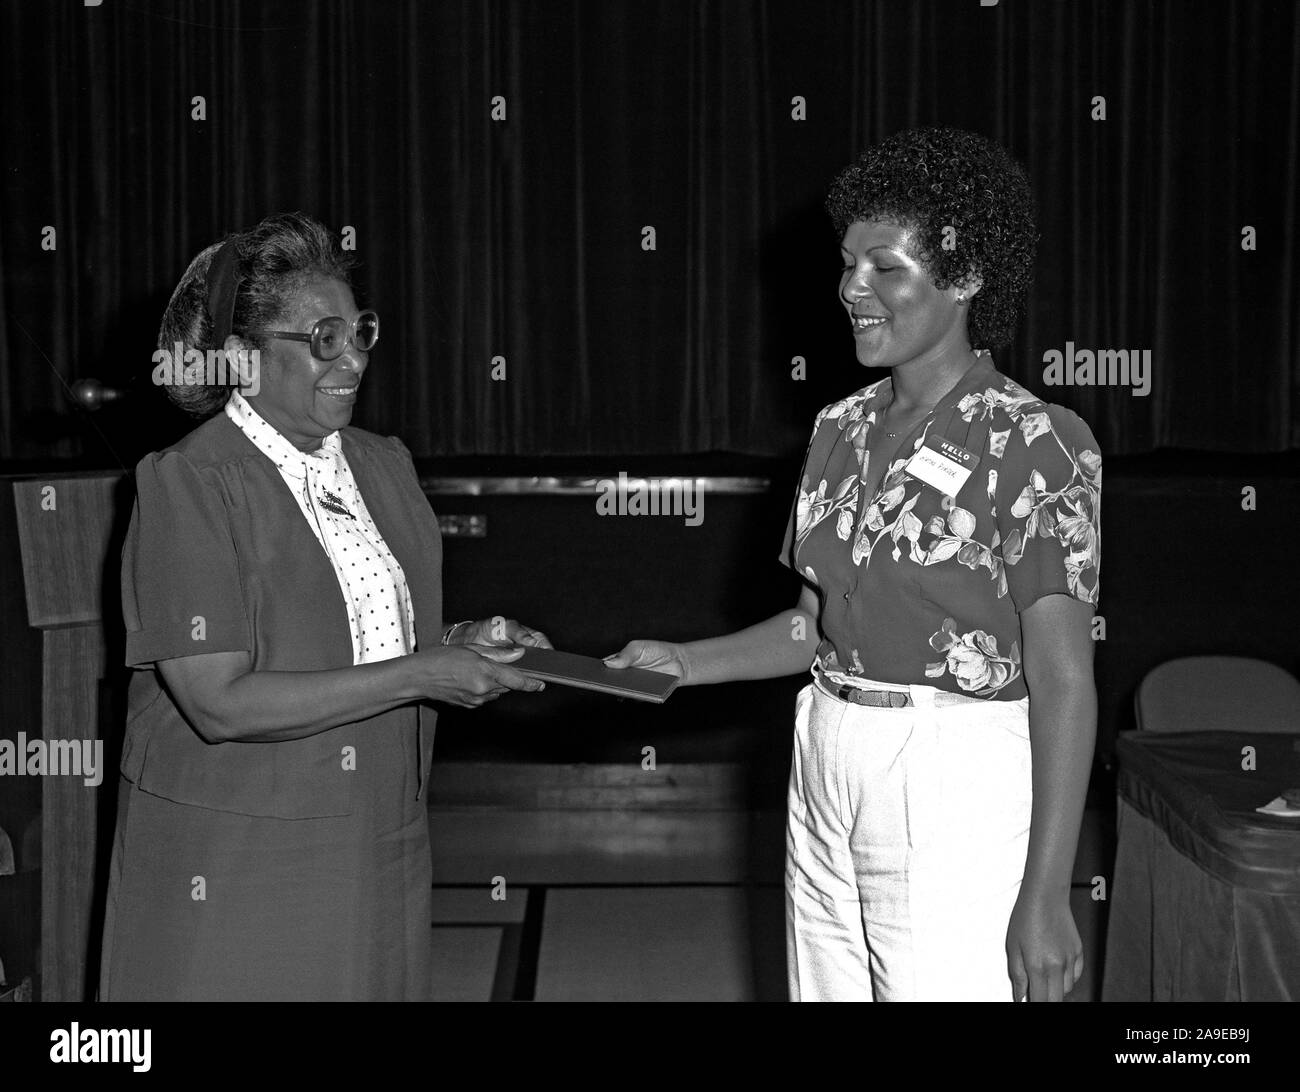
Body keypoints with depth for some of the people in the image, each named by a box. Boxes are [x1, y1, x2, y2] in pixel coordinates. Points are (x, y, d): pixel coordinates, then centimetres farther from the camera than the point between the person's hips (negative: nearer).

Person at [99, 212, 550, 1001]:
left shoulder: (385, 465, 9)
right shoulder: (188, 485, -12)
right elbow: (220, 704, -20)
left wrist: (465, 642, -1)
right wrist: (419, 676, -20)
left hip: (382, 854, 6)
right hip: (237, 871, -6)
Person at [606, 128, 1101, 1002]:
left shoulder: (1037, 445, -12)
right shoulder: (842, 429, 8)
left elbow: (1063, 681, -14)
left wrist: (1046, 898, -16)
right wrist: (687, 663, 3)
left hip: (957, 778, -6)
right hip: (826, 766, 6)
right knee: (824, 988, 14)